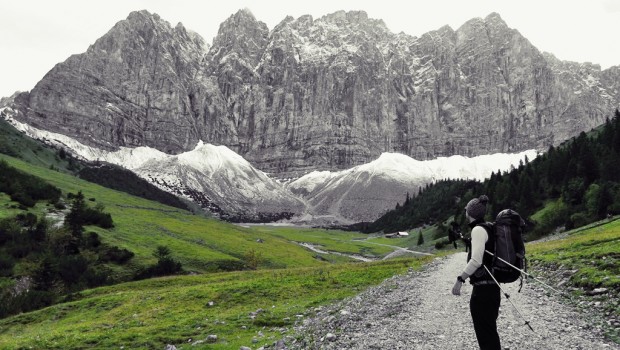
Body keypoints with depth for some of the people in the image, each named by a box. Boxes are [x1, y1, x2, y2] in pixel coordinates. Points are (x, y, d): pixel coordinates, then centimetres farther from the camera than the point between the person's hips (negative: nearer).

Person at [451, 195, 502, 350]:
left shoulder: (478, 230, -14)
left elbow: (476, 261, -24)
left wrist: (460, 280, -20)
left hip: (482, 290, -9)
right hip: (493, 287, 9)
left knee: (485, 334, -1)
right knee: (490, 332, 19)